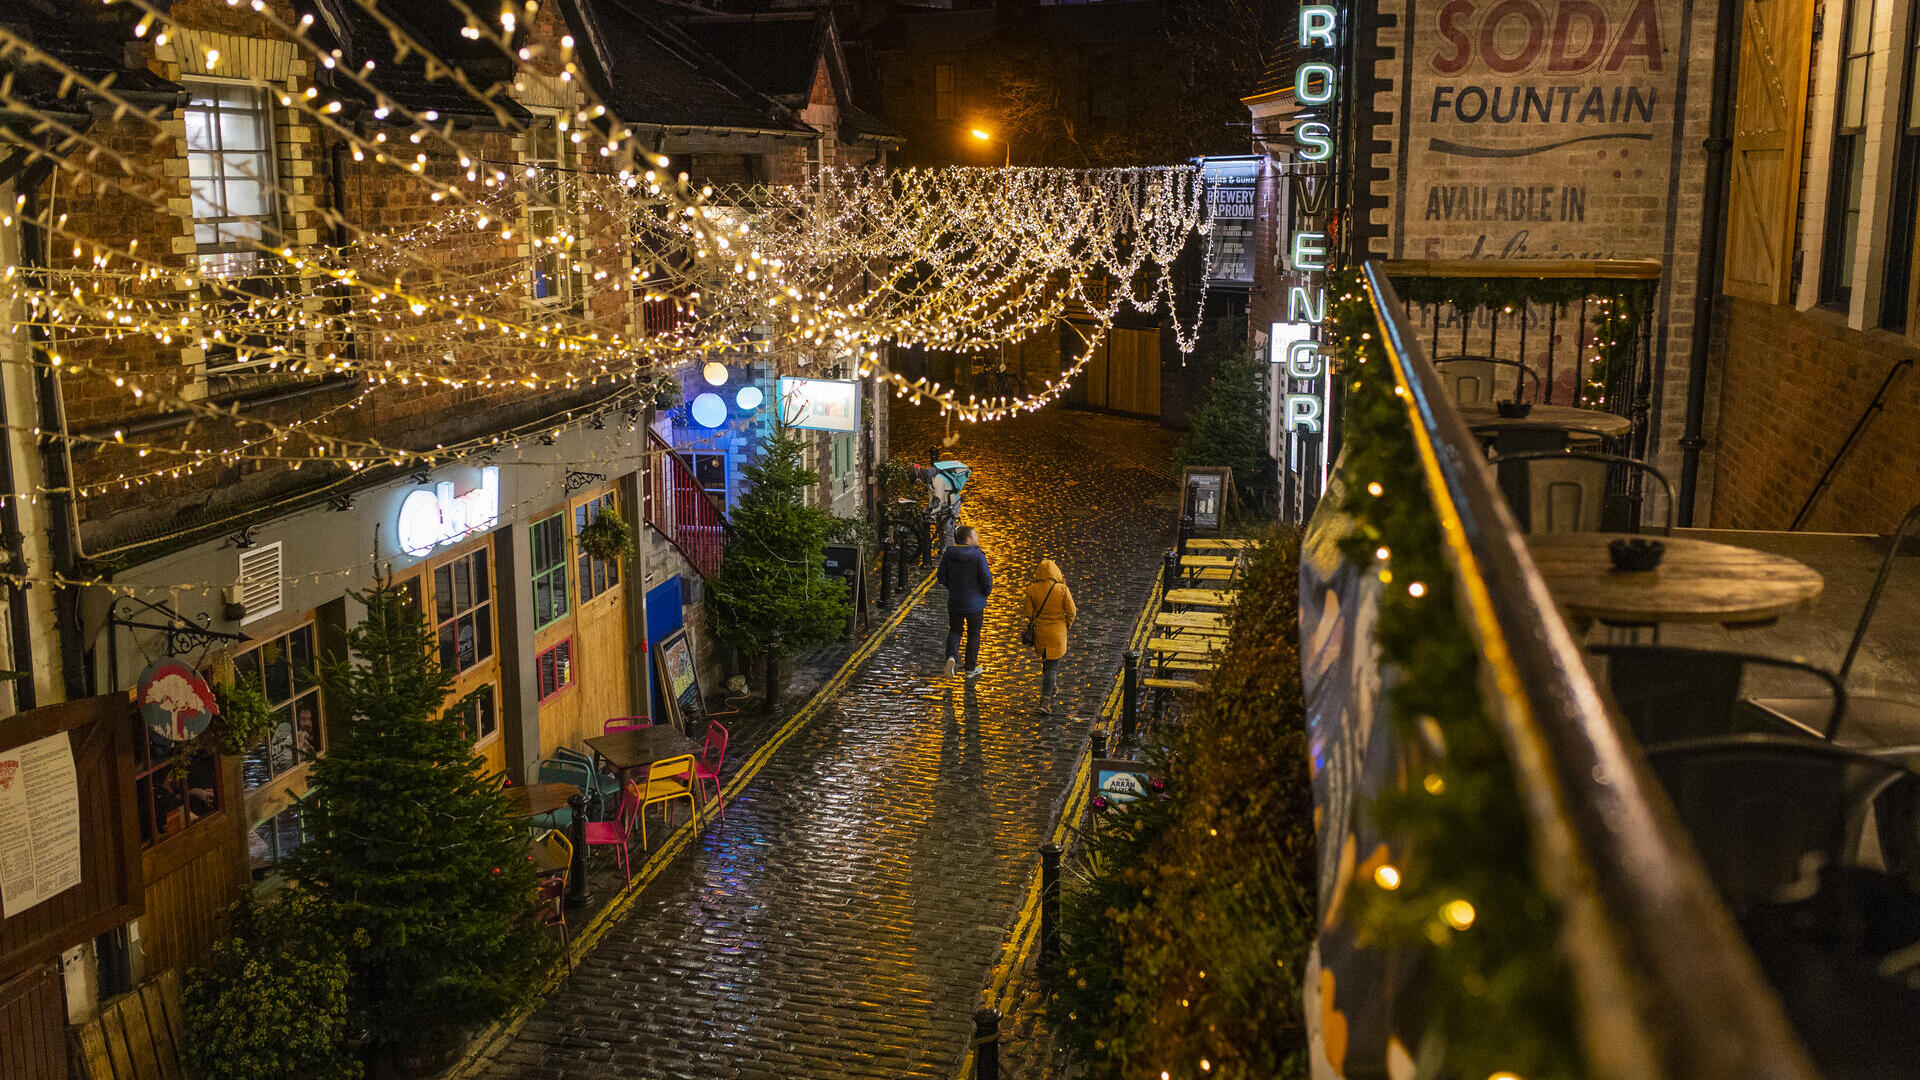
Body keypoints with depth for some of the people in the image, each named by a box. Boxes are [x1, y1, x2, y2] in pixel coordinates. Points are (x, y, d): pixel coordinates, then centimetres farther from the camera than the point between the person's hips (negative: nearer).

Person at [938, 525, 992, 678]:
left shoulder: (949, 554, -5)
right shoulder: (978, 555, -17)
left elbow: (942, 578, 0)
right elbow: (986, 579, -17)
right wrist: (986, 591, 5)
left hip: (954, 601, 3)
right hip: (974, 602, -3)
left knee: (955, 630, 20)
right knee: (973, 634, 13)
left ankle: (952, 656, -7)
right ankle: (971, 668, 22)